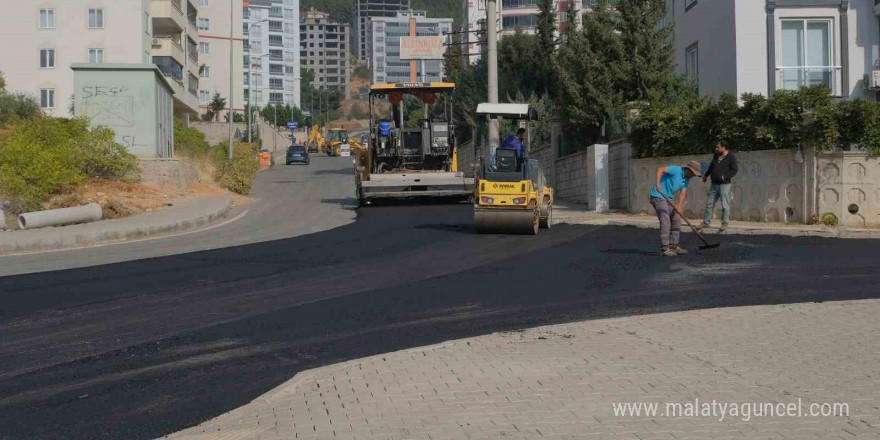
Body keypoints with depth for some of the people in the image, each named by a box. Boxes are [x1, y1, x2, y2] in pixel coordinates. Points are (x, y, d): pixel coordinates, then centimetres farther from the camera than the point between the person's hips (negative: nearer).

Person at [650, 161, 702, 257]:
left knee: (676, 220, 8)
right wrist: (658, 184, -37)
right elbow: (660, 169, -26)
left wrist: (679, 206, -13)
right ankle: (665, 249, -12)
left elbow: (682, 193, 3)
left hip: (668, 199, 10)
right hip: (658, 197, -9)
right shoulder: (676, 170, -17)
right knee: (665, 222, -15)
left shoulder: (687, 179, 8)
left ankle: (673, 246, 15)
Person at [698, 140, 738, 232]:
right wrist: (706, 175, 33)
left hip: (725, 184, -7)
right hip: (714, 183, 7)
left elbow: (735, 170, -13)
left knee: (725, 205, -4)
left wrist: (725, 176, -24)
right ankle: (706, 222, 15)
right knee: (709, 203, 8)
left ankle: (724, 224, 4)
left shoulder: (731, 157, -9)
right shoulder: (716, 155, 12)